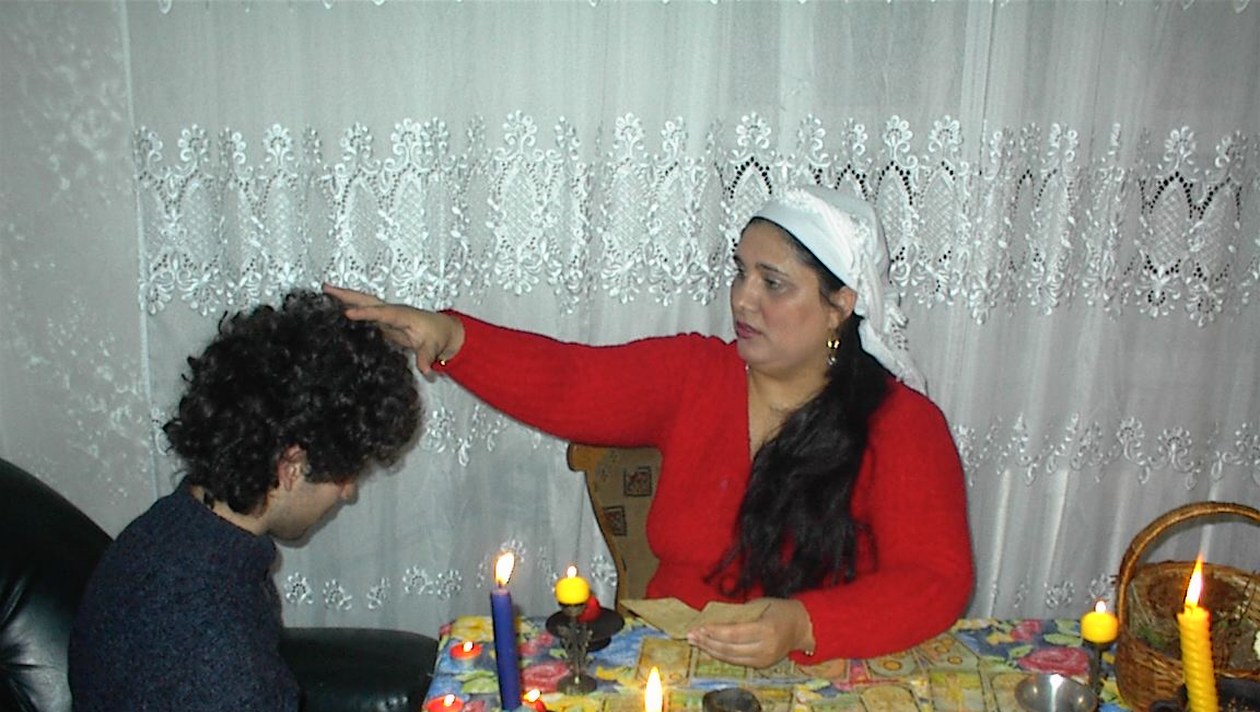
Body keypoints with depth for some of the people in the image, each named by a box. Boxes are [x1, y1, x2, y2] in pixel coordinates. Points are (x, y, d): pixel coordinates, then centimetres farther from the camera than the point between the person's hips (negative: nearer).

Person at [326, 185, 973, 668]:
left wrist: (803, 626, -29)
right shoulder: (691, 374, 3)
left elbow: (935, 581, -13)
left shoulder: (901, 424, -6)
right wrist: (448, 336, -21)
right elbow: (565, 384, -5)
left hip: (824, 676, -2)